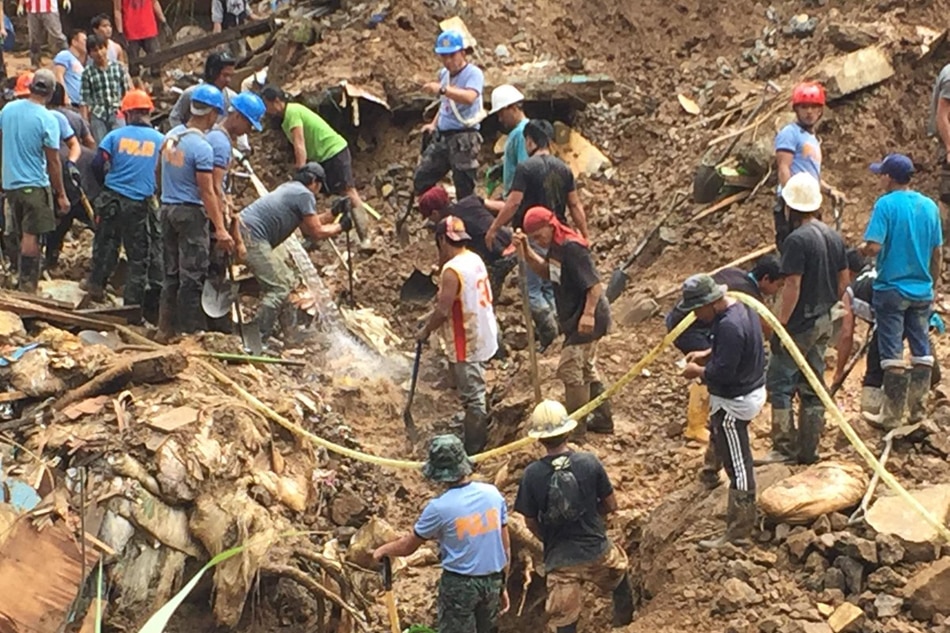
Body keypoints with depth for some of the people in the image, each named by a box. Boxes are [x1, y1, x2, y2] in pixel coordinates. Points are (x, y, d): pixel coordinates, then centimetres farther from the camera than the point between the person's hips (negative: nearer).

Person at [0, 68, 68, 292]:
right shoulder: (47, 120, -15)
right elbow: (53, 162, -12)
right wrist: (61, 194, -5)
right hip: (34, 185, -6)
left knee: (22, 236, 15)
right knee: (31, 236, -3)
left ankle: (23, 280, 20)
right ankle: (27, 286, -3)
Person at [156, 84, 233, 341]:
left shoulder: (171, 136, 4)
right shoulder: (202, 148, -18)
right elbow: (207, 192, -19)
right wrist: (220, 229, -16)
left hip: (167, 208, 8)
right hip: (191, 213, -8)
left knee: (171, 273, 14)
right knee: (192, 276, -1)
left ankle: (165, 329, 19)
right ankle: (189, 330, 3)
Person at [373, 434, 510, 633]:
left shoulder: (439, 507, -17)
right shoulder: (493, 494, -3)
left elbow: (408, 546, -1)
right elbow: (506, 547, 4)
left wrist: (383, 550, 19)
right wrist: (502, 585, 15)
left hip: (459, 585, -5)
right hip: (492, 581, 5)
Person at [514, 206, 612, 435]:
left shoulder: (572, 247, -23)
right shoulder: (556, 246, 6)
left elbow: (595, 284, -25)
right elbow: (545, 272, 20)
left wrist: (588, 314, -29)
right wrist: (525, 251, 5)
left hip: (586, 320, -11)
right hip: (573, 318, 11)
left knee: (570, 369, -4)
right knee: (586, 369, 20)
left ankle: (576, 426, 6)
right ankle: (602, 419, 30)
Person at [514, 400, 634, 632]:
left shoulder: (532, 474, -14)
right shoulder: (589, 462, -13)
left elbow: (531, 522, -3)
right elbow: (611, 505, -2)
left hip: (559, 559, -1)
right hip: (597, 551, 1)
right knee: (620, 572, 35)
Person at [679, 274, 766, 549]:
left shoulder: (729, 326, -29)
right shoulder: (742, 308, 3)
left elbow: (722, 373, -30)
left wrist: (697, 371, -12)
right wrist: (707, 354, 9)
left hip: (734, 403, -10)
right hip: (751, 389, 10)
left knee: (738, 466, -4)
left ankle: (738, 532, 2)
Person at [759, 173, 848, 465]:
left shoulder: (797, 240, -19)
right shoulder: (833, 236, 7)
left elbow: (792, 286, -21)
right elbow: (843, 280, 12)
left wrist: (781, 324, -16)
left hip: (800, 324, -8)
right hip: (824, 323, 8)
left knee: (779, 383, -1)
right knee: (813, 386, 12)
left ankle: (785, 448, -2)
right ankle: (809, 450, 16)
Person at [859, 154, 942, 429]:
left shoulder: (886, 204, -12)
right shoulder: (930, 206, 4)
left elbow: (874, 246, -21)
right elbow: (938, 253, 9)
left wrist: (861, 249, 1)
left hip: (891, 290, -5)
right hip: (922, 291, 5)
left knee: (892, 354, 0)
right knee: (922, 351, 11)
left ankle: (892, 416, 4)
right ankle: (918, 409, 15)